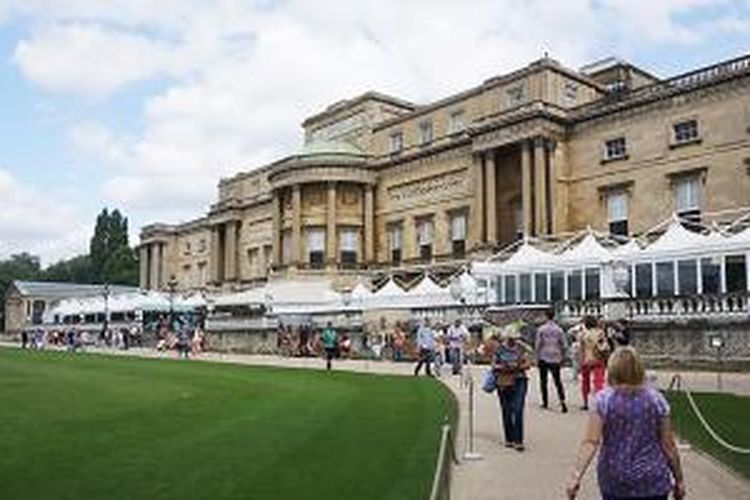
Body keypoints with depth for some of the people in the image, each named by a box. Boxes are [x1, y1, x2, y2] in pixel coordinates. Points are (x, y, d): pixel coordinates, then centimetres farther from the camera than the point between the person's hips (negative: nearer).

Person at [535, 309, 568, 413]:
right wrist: (562, 358, 11)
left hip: (544, 358, -1)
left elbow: (538, 344, -7)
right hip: (556, 359, 2)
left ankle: (545, 402, 16)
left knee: (543, 381, 12)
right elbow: (564, 346, 0)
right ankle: (562, 401, -11)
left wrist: (537, 358, 2)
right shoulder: (559, 330, -2)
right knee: (557, 381, 5)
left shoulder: (541, 329, -7)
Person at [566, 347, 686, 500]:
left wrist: (576, 476, -18)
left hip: (614, 483, 1)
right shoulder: (656, 399, -5)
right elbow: (668, 445, -1)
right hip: (652, 483, 0)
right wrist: (679, 479, 10)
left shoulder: (604, 401, -9)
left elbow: (591, 442, -16)